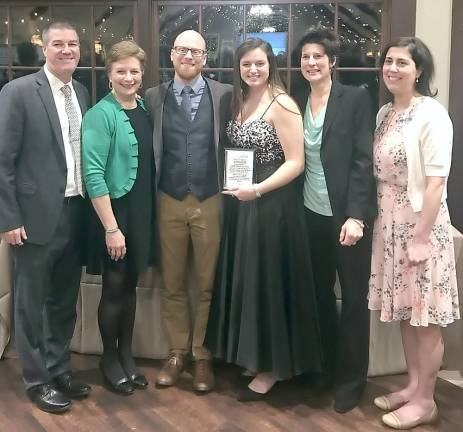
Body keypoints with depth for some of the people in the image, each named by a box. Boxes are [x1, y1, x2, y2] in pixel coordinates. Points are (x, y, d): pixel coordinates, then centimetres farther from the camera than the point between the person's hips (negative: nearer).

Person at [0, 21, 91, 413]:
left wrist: (89, 206, 8)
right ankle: (37, 379, 23)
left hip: (76, 215, 6)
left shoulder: (81, 92, 8)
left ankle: (59, 369, 33)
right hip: (37, 217, -5)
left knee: (65, 301, 17)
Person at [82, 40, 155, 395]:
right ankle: (110, 358, 25)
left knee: (130, 284, 15)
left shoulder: (145, 109, 6)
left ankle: (126, 354, 29)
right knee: (114, 288, 6)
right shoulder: (100, 114, -13)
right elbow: (93, 175, -18)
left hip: (142, 211, 6)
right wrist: (111, 227, -20)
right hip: (113, 211, -6)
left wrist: (150, 214, 8)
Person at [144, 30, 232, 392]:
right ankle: (177, 351, 25)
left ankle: (203, 355, 21)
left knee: (208, 283, 7)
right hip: (169, 202, 2)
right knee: (172, 283, 10)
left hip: (211, 201, -1)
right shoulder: (154, 97, 5)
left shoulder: (224, 95, 0)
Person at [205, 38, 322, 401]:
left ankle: (272, 367, 15)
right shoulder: (239, 102, 11)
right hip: (241, 203, 8)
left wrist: (258, 190, -23)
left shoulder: (282, 105, -12)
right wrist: (235, 187, 3)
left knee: (268, 281, 0)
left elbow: (296, 162, -16)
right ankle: (254, 357, 27)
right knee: (246, 280, 13)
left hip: (272, 204, -8)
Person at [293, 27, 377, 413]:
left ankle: (351, 377, 20)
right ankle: (326, 366, 31)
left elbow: (363, 160, -11)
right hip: (311, 215, 5)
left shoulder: (356, 98, -6)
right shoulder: (296, 103, 7)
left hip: (348, 214, -4)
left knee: (354, 297, 6)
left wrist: (355, 216, -18)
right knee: (320, 293, 14)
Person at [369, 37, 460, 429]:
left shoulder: (431, 114, -13)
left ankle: (425, 400, 17)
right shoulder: (384, 113, 9)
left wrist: (421, 237, -19)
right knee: (404, 310, 16)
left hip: (421, 222, -7)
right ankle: (413, 386, 30)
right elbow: (379, 172, 11)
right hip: (390, 222, 7)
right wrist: (380, 222, 6)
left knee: (425, 316, 3)